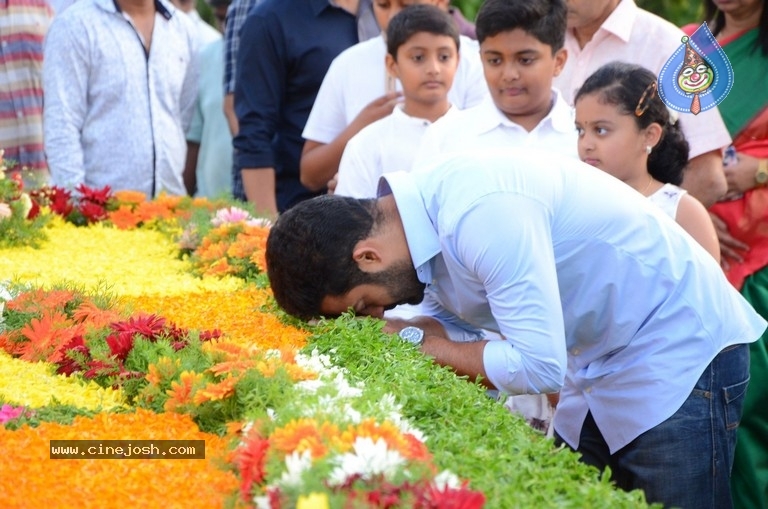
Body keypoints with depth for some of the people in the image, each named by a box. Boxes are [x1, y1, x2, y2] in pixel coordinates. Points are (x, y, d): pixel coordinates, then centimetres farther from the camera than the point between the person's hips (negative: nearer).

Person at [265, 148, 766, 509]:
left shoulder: (482, 216, -31)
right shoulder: (427, 216, -2)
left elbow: (539, 366, -31)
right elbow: (450, 319, 10)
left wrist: (419, 342, -18)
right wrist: (388, 327, -11)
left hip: (681, 356, -9)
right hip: (599, 375, 9)